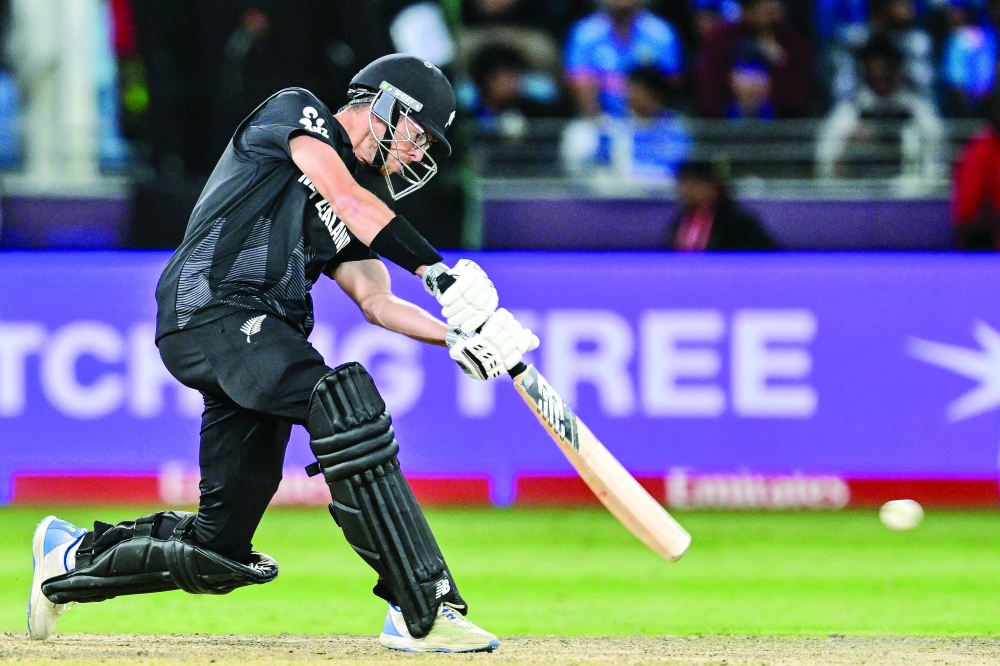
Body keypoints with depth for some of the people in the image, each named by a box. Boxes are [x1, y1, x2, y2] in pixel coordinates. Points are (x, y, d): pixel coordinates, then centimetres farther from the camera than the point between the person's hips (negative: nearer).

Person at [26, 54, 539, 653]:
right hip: (207, 307, -9)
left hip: (259, 339, 9)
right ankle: (423, 612, -38)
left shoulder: (351, 223, 28)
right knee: (344, 407, -32)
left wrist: (456, 335, -3)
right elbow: (347, 198, -9)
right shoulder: (296, 112, 7)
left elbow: (376, 301, 15)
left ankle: (72, 558, 30)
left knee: (220, 549, 4)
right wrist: (439, 274, -16)